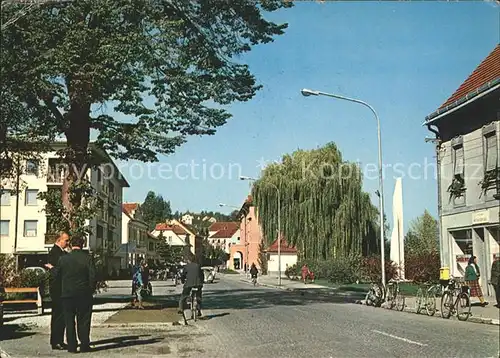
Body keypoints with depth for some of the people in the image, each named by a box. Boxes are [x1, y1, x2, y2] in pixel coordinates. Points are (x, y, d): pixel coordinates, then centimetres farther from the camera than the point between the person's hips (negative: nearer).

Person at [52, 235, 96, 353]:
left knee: (69, 321, 9)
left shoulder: (63, 259, -3)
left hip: (67, 294, 1)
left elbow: (56, 275, 5)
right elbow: (93, 277, -10)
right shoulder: (87, 258, -8)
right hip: (84, 294, -1)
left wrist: (51, 268, 26)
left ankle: (72, 346, 10)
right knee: (83, 320, 8)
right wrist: (91, 290, 5)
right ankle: (84, 345, 10)